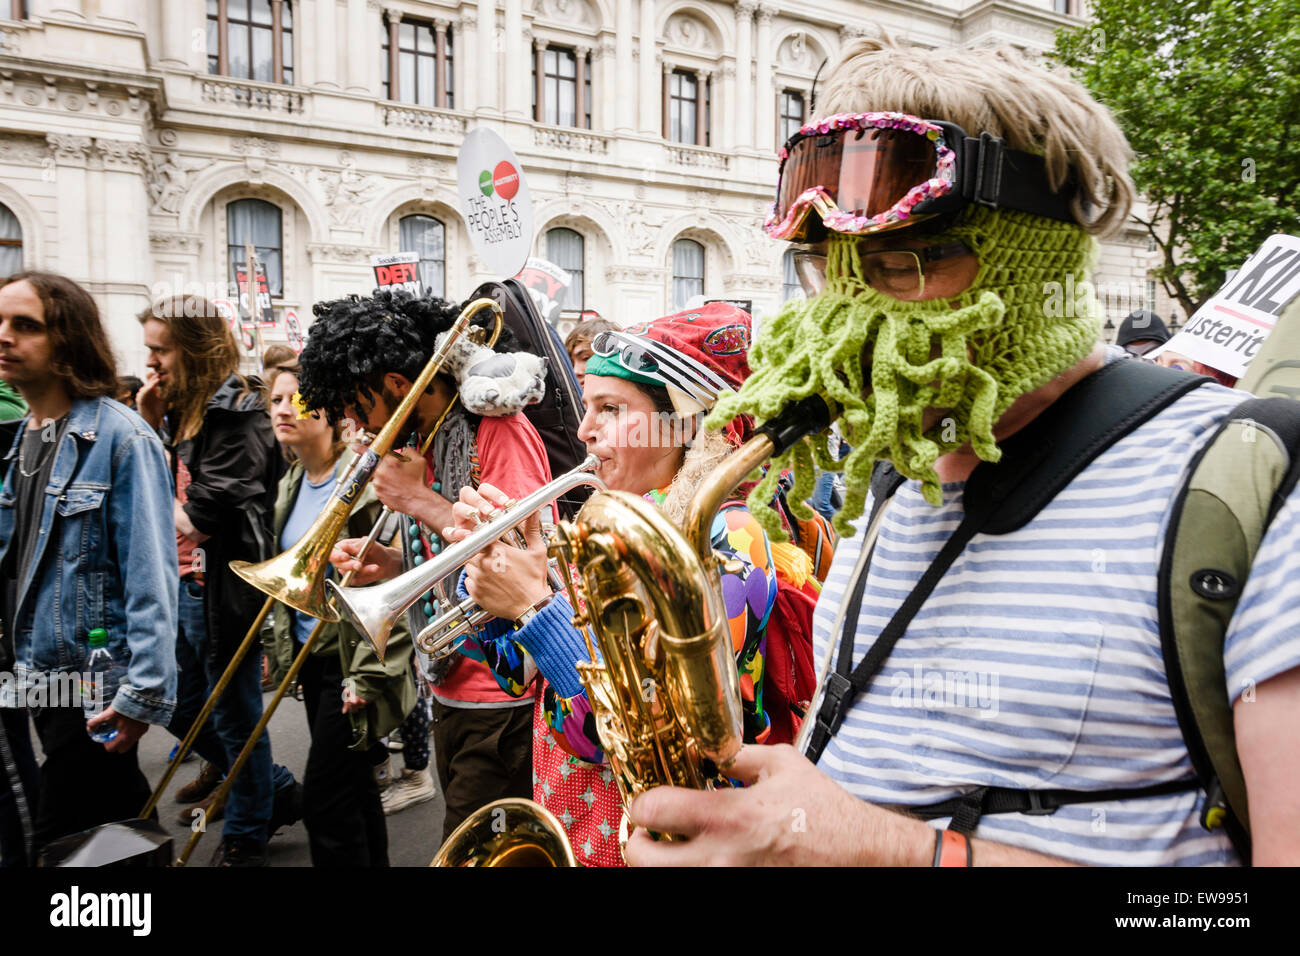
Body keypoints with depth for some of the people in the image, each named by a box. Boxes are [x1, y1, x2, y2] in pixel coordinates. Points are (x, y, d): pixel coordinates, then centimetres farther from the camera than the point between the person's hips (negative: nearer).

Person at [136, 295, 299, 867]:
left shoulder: (236, 412, -16)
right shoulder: (181, 410, 11)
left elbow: (205, 514, -22)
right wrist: (149, 422, 1)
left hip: (220, 589, -9)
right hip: (182, 584, 9)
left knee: (234, 718, 6)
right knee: (184, 709, 18)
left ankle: (246, 836, 27)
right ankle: (279, 793, 34)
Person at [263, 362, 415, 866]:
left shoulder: (363, 479, -17)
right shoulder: (292, 484, 9)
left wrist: (369, 672, -21)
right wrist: (281, 647, 17)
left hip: (352, 660, -8)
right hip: (311, 656, 8)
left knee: (324, 798, -4)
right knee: (355, 787, 19)